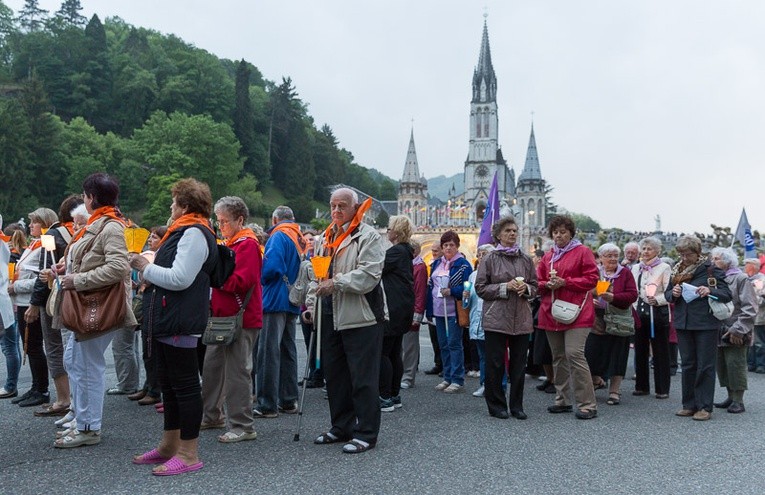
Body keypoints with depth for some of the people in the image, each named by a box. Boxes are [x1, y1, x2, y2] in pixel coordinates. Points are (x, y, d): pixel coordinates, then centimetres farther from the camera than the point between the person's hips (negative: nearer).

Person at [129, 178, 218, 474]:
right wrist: (147, 267, 9)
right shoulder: (184, 232, 20)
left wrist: (145, 267, -11)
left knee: (185, 385, -4)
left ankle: (189, 454, 3)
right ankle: (170, 445, 29)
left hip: (180, 323, -11)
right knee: (169, 383, 17)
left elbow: (180, 278, -22)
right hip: (167, 320, 11)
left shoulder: (194, 233, -14)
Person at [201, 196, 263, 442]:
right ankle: (211, 415, 29)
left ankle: (242, 426, 3)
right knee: (212, 366, 15)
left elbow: (240, 282, -21)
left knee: (237, 371, -5)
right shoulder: (230, 243, 18)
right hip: (223, 316, 10)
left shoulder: (247, 244, -11)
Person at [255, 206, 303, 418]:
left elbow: (271, 267, -23)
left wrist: (262, 280, -5)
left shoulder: (279, 236, -10)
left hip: (275, 301, -8)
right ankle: (288, 401, 19)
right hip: (293, 303, 8)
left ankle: (267, 405, -2)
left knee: (269, 352, -5)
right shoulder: (300, 239, 13)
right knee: (288, 351, 13)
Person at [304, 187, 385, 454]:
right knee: (334, 375, 15)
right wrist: (312, 304, 12)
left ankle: (366, 433, 7)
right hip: (330, 317, 8)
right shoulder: (324, 238, 18)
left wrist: (337, 283, -23)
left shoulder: (368, 237, -6)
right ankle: (342, 427, 28)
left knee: (363, 378, -3)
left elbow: (369, 275, -17)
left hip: (360, 317, -7)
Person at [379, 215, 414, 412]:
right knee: (394, 353, 13)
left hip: (393, 310, -10)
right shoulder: (406, 252, 16)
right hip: (403, 309, 10)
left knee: (382, 353, -7)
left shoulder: (396, 252, -14)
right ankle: (394, 396, 19)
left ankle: (385, 398, -5)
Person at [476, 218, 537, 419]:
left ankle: (517, 405, 17)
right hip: (496, 318, -3)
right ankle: (496, 404, 14)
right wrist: (506, 287, -13)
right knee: (495, 363, 1)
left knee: (519, 363, 6)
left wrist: (525, 288, -7)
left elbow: (535, 287, 15)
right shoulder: (490, 259, 0)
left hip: (521, 319, 3)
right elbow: (480, 288, -3)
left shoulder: (526, 259, 10)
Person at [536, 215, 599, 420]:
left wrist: (564, 282, -15)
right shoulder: (548, 257, 16)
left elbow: (592, 279, -7)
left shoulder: (582, 252, 1)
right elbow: (538, 283, 16)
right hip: (552, 313, 6)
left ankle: (587, 404, -8)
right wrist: (548, 285, -7)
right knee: (558, 357, 11)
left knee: (574, 354, -16)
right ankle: (563, 400, 22)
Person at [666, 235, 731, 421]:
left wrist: (711, 291, -24)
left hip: (706, 323, -5)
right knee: (687, 364, 10)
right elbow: (667, 294, 13)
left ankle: (705, 407, 6)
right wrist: (673, 293, -9)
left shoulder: (710, 269, -5)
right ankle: (689, 405, 18)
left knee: (705, 365, 0)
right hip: (683, 322, 5)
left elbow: (727, 294, -5)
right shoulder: (677, 270, 9)